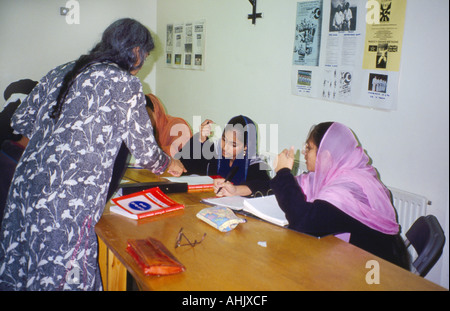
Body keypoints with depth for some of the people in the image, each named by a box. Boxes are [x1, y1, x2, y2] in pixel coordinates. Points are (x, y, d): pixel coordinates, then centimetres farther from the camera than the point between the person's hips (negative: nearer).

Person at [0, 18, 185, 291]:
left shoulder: (60, 73, 14)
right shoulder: (125, 83, -5)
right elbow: (144, 149, -1)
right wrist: (169, 165, 20)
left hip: (25, 188, 7)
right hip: (68, 205, -7)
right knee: (66, 278, 5)